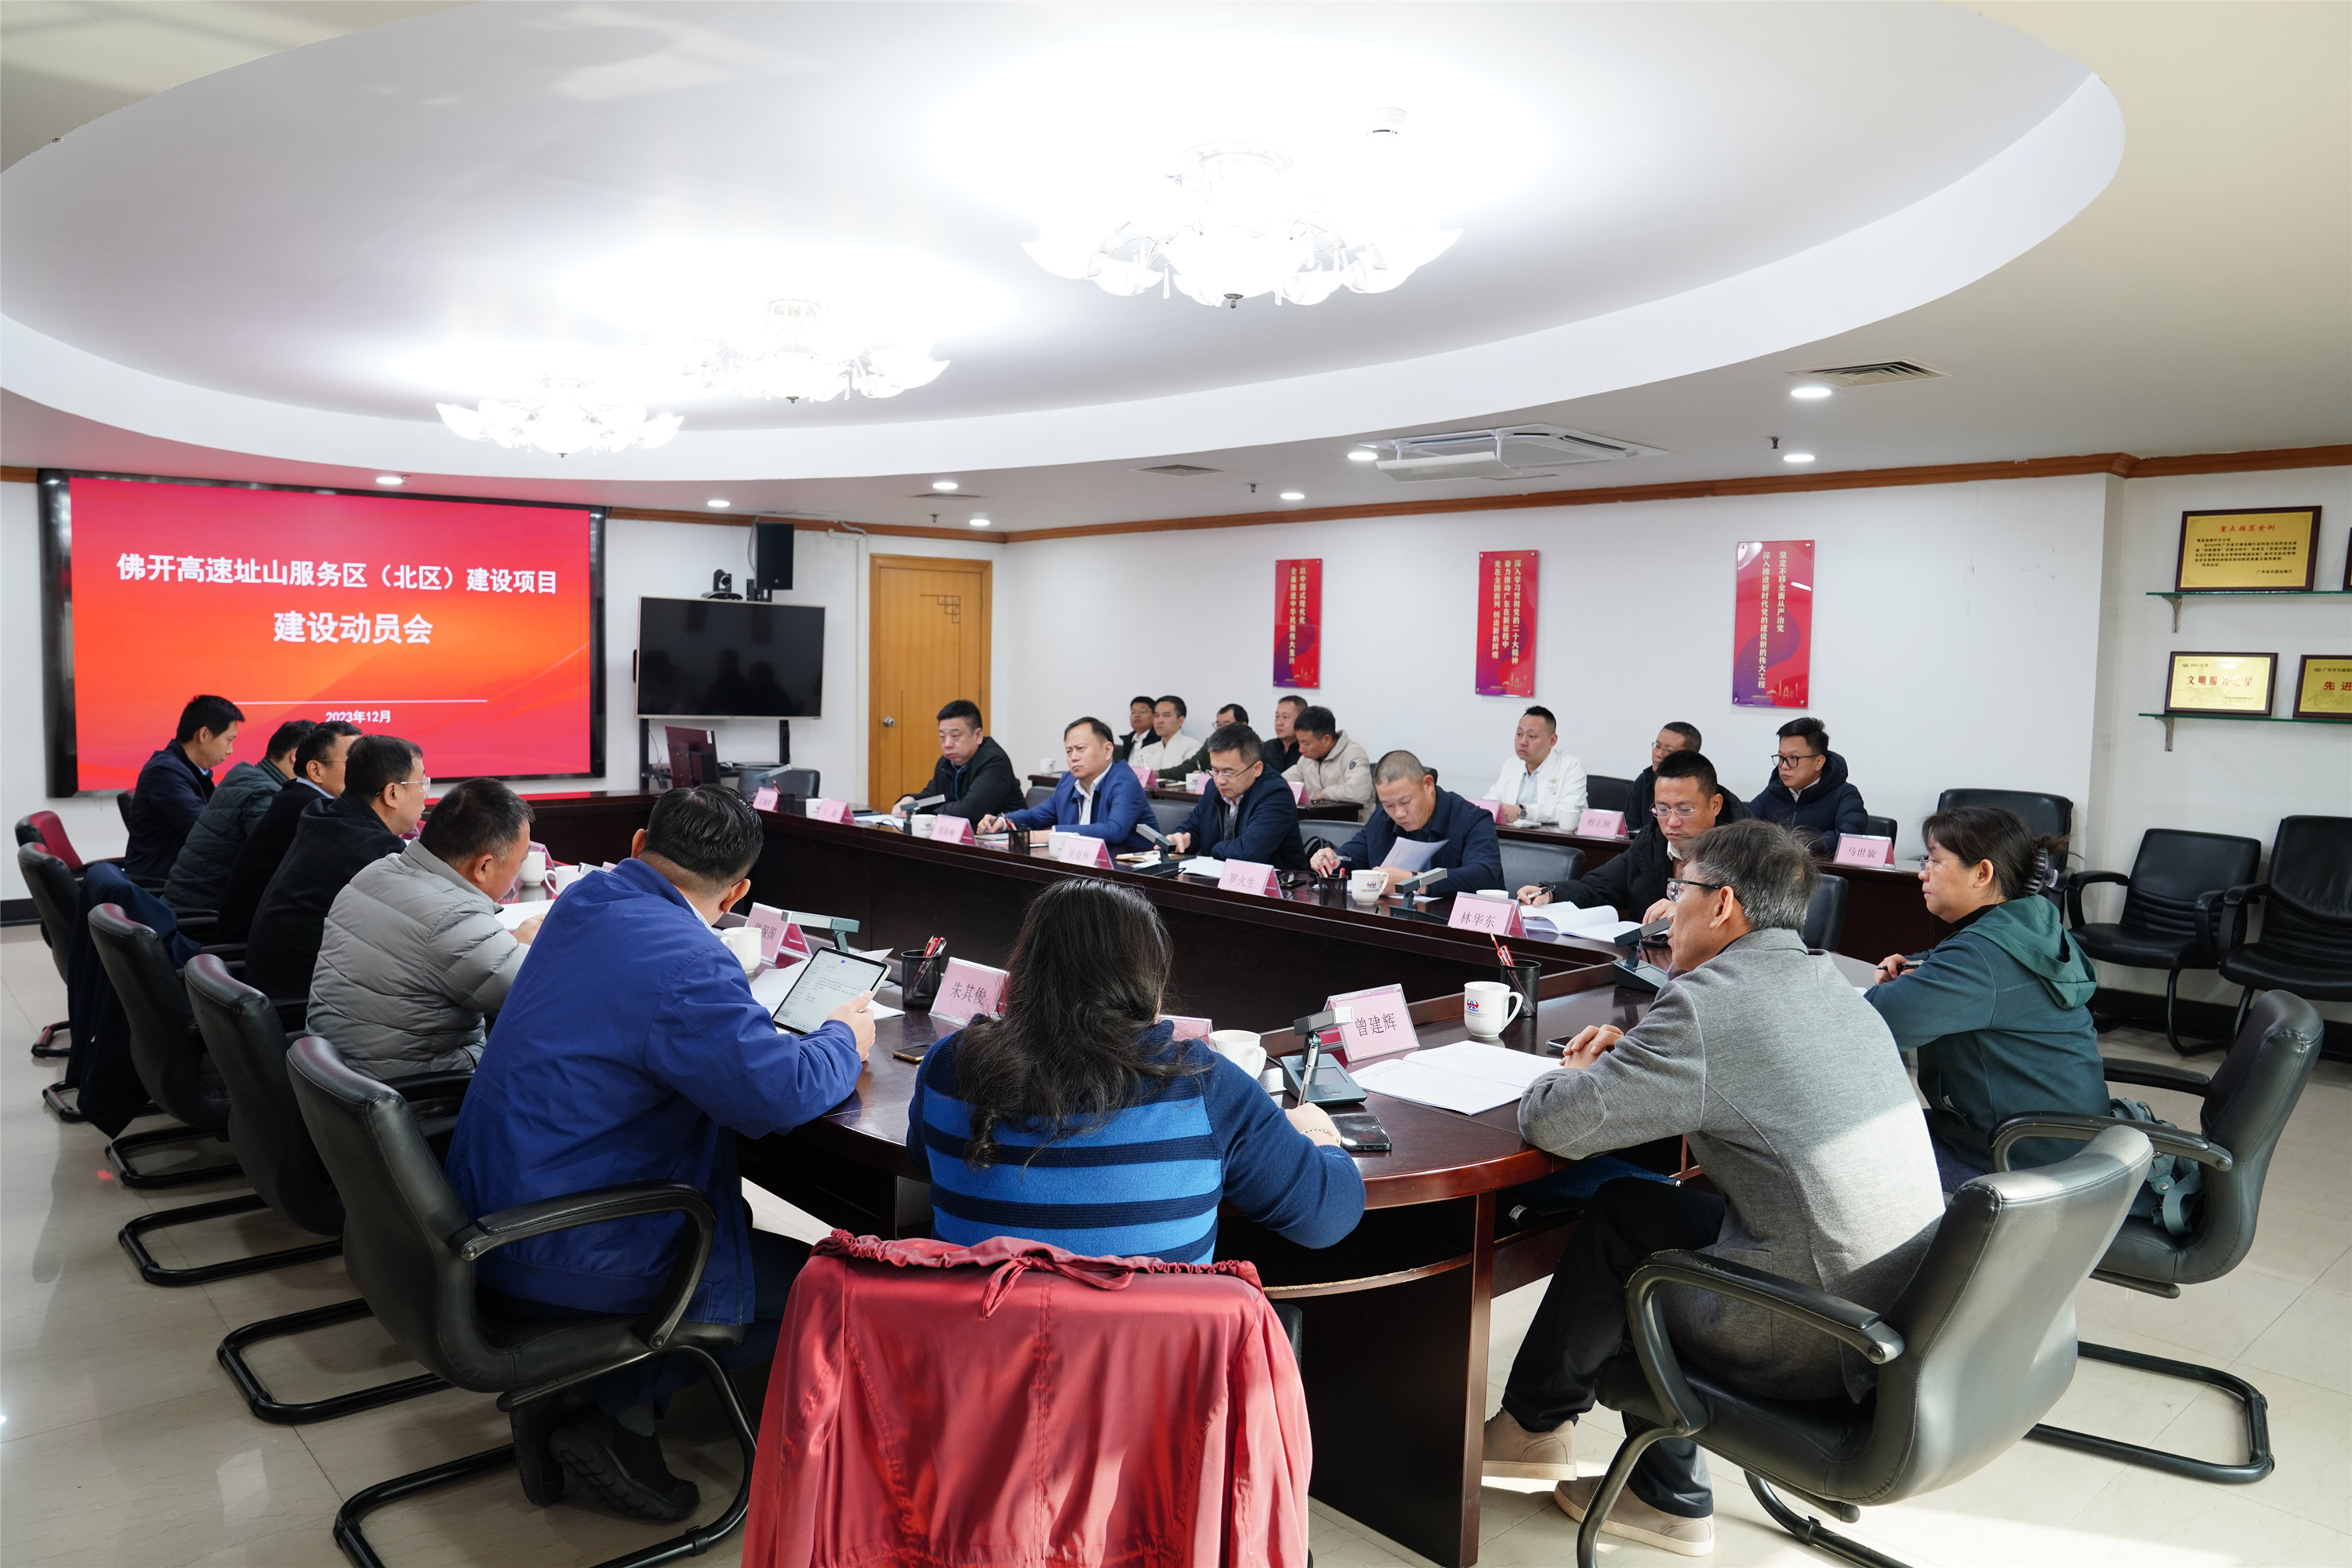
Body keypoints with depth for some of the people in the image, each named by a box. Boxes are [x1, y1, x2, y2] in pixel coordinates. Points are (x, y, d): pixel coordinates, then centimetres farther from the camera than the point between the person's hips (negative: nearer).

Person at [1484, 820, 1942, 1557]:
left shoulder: (1708, 1000, -19)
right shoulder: (1832, 984, 9)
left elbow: (1554, 1123, -18)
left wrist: (1572, 1076, 5)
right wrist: (1638, 1052, 14)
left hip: (1819, 1345, -8)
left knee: (1618, 1220, 10)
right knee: (1632, 1201, 16)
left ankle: (1532, 1425, 33)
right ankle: (1666, 1496, 27)